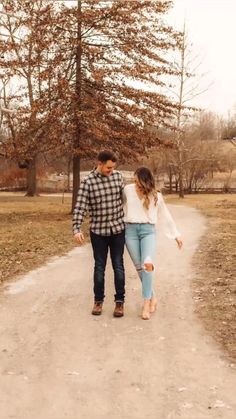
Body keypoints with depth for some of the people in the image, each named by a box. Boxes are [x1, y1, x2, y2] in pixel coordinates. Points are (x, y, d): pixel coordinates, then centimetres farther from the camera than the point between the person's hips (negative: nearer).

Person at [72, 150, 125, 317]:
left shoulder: (118, 176, -1)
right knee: (99, 267, 7)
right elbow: (80, 207, -14)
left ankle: (120, 301, 14)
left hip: (118, 229, 2)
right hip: (98, 230, -2)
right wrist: (77, 229, -24)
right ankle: (98, 301, 21)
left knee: (118, 265, 4)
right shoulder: (87, 182, -10)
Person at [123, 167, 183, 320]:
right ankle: (153, 297, 18)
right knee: (139, 267, 0)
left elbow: (166, 216, 13)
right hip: (130, 230, 2)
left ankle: (146, 303, -17)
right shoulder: (128, 190, 3)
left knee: (148, 264, -23)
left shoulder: (156, 196, 3)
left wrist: (176, 235, 15)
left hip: (148, 231, -1)